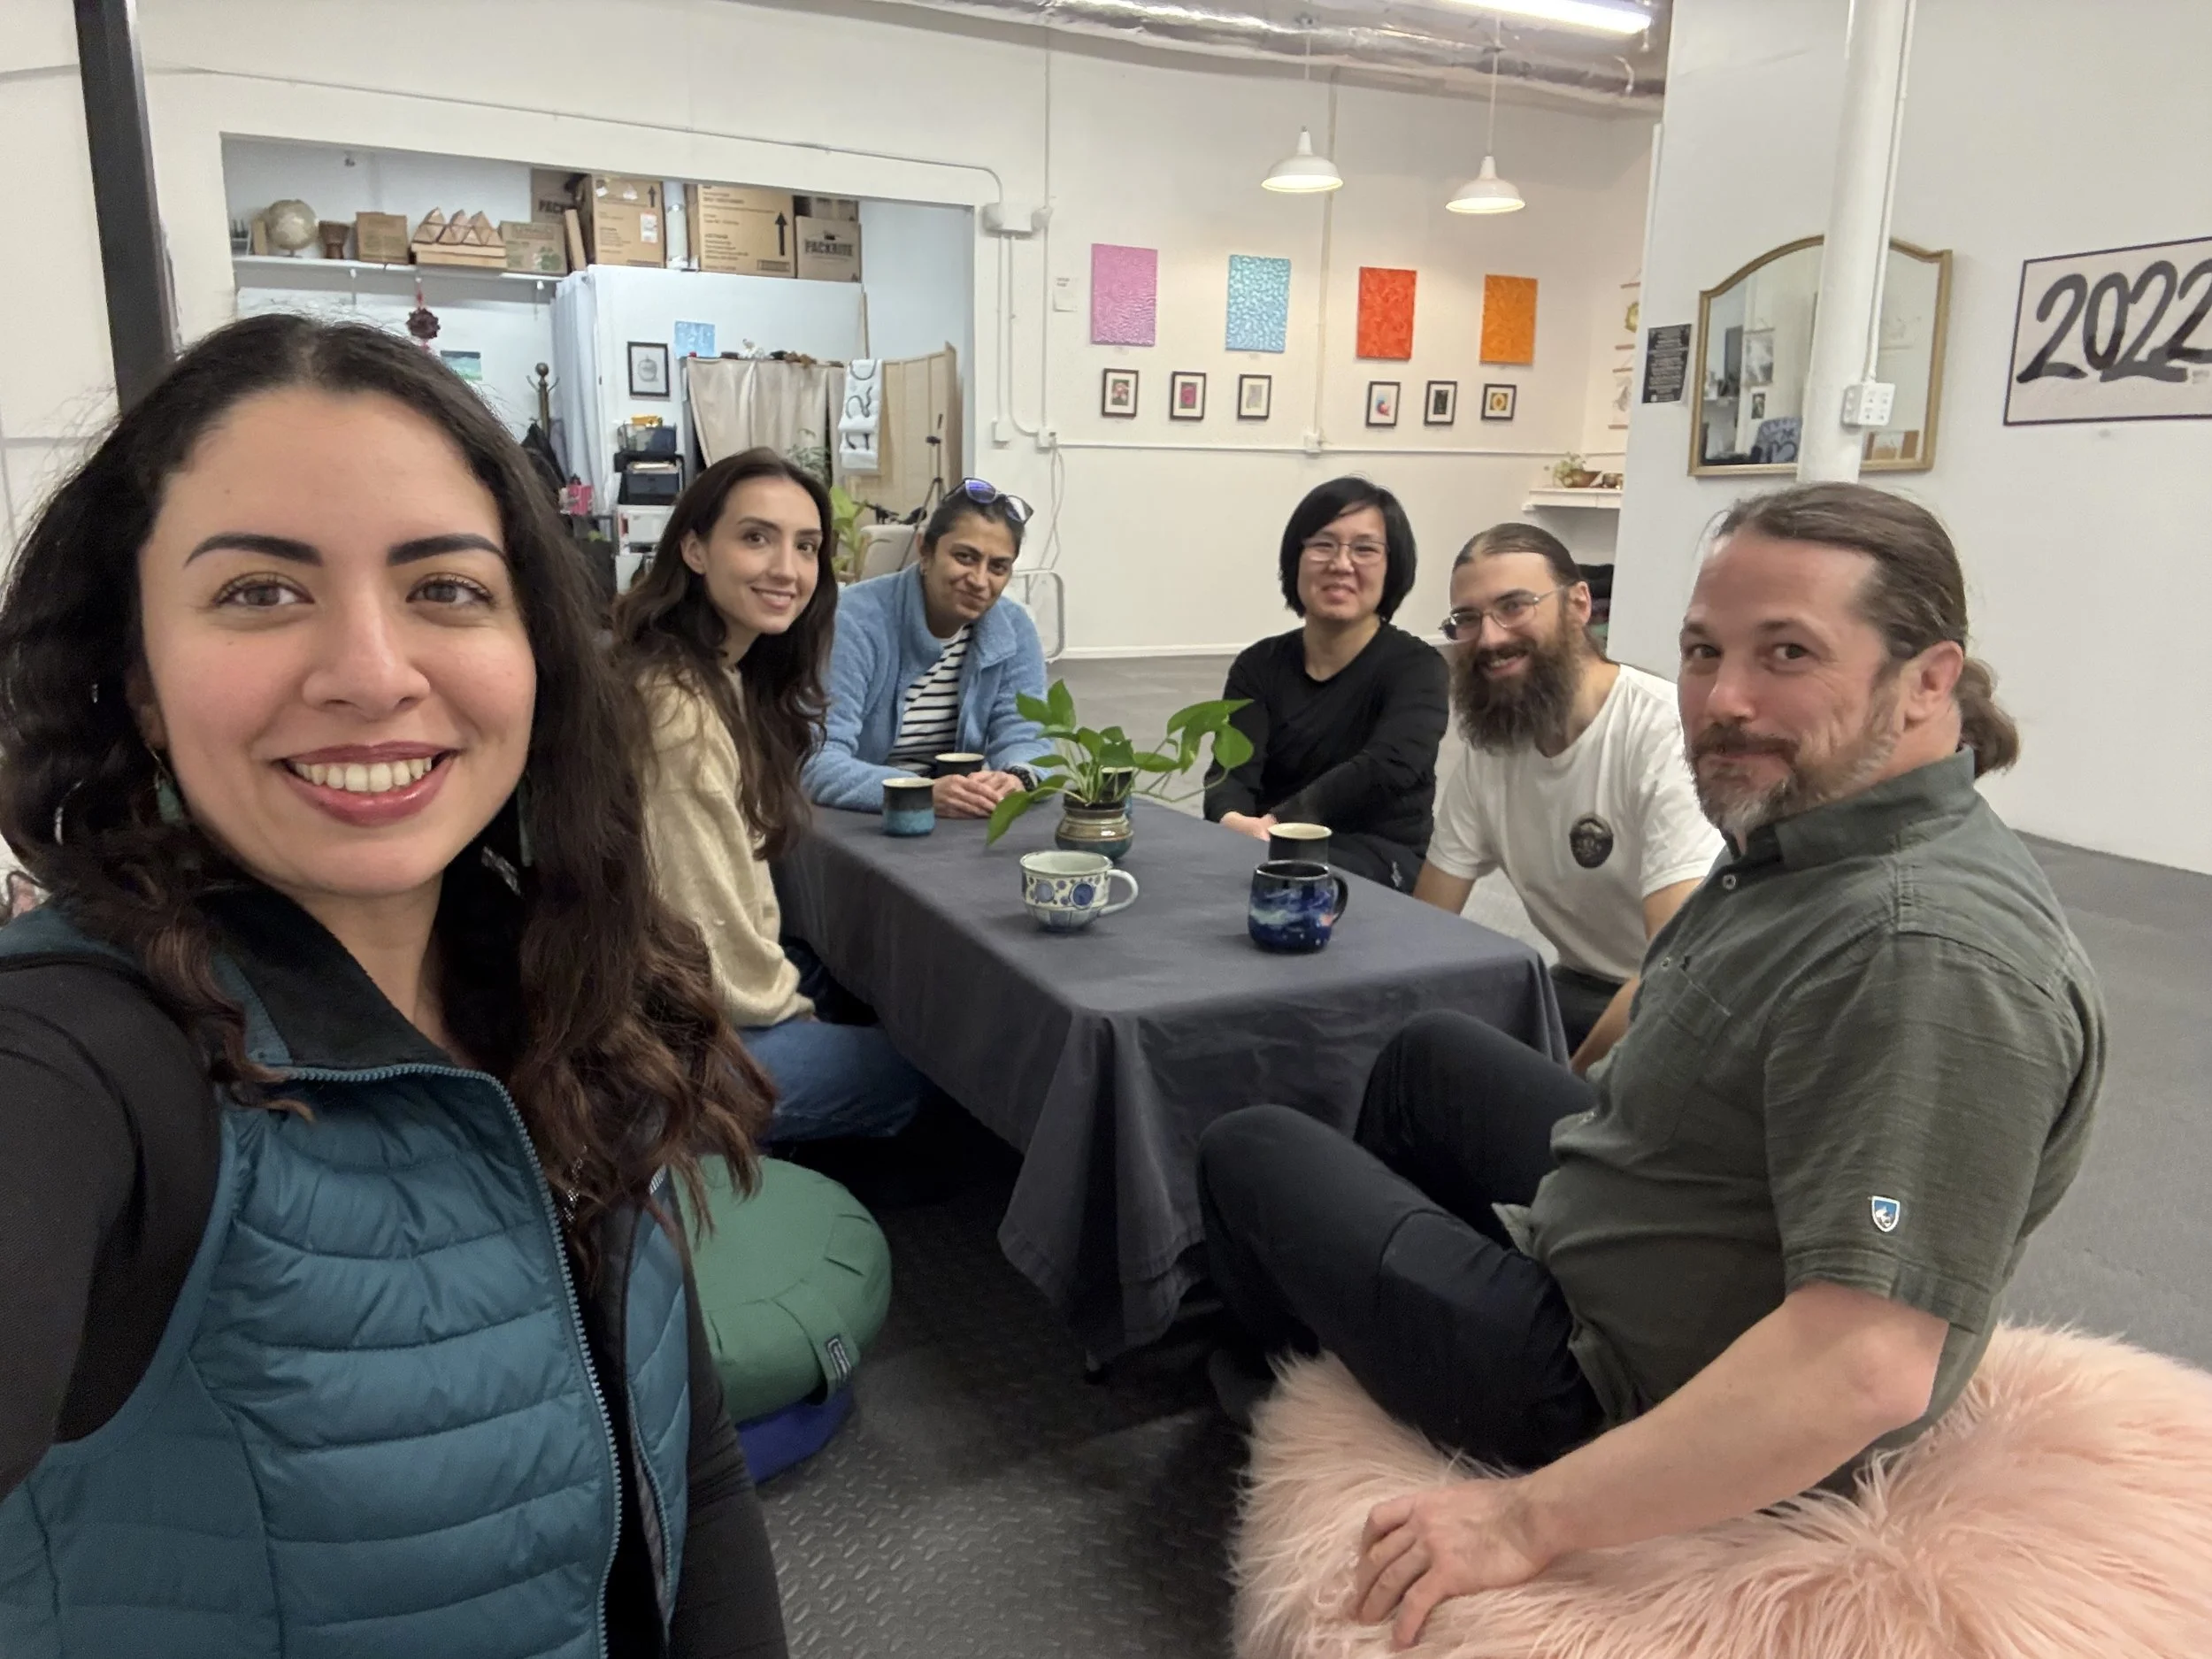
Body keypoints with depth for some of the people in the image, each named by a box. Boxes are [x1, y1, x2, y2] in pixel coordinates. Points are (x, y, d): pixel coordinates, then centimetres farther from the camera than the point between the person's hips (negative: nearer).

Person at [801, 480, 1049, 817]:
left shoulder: (1013, 631, 3)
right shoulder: (853, 621, -14)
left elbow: (1025, 735, -2)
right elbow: (816, 761, -22)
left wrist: (1015, 779, -25)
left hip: (961, 827, 4)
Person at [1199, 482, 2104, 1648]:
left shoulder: (1929, 950, -33)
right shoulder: (1812, 833, -3)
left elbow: (1868, 1364, -37)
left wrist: (1529, 1520, -32)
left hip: (1630, 1393, -9)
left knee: (1248, 1154, 8)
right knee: (1430, 1053, 26)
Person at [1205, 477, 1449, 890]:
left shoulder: (1416, 668, -5)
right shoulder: (1258, 666, 6)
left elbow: (1388, 769, -25)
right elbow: (1232, 771, -11)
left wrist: (1277, 822, -35)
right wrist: (1236, 822, -35)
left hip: (1378, 860, -3)